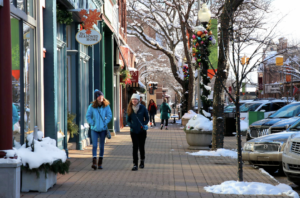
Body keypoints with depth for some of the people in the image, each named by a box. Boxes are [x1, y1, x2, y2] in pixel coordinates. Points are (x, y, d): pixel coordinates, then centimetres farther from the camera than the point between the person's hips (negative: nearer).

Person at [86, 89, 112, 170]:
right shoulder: (92, 106, -5)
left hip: (103, 129, 1)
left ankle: (100, 163, 16)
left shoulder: (106, 106, -2)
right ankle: (94, 162, -13)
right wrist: (92, 123, -7)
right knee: (94, 145, -10)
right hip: (94, 129, -1)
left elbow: (109, 116, 4)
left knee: (102, 146, 8)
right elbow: (88, 116, 2)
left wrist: (105, 123, -7)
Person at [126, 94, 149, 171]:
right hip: (133, 131, 0)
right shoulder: (130, 109, 1)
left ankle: (142, 161, 34)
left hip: (142, 131, 0)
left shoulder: (143, 108, -4)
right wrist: (130, 125, -12)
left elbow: (147, 118, 3)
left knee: (141, 146, 10)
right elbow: (128, 120, 8)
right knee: (135, 147, -8)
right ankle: (135, 164, -9)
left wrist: (143, 124, -14)